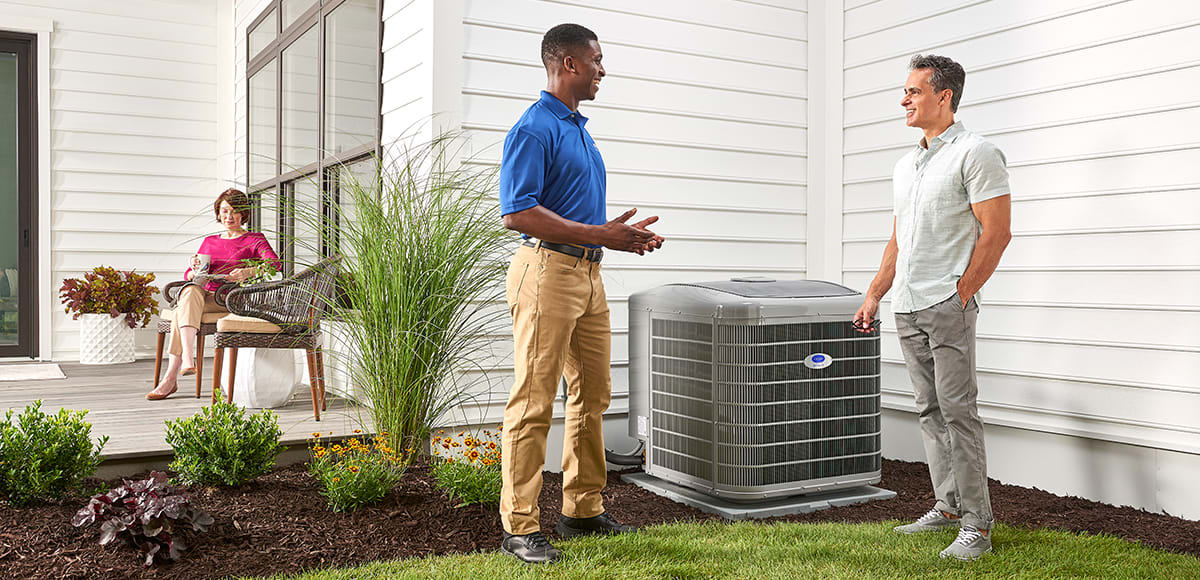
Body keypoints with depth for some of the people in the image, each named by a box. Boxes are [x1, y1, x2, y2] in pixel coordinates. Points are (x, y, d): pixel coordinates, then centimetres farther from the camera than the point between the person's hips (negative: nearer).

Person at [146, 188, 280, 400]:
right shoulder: (209, 242, 26)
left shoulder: (255, 239, 11)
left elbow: (274, 262, -9)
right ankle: (188, 359, -46)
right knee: (190, 290, -34)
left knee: (183, 308, -31)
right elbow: (188, 275, 21)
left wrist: (247, 272, -28)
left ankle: (170, 378, -38)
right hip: (206, 294, 4)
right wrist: (196, 271, -5)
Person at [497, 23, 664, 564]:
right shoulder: (534, 128, -10)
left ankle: (583, 509, 24)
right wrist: (600, 235, -18)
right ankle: (519, 527, 0)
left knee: (592, 393, 12)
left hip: (588, 274, 10)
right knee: (534, 402, -7)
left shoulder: (579, 128, 20)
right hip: (548, 270, -9)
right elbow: (517, 213, -19)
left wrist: (626, 235, 12)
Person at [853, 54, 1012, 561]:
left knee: (958, 412, -7)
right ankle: (948, 506, 21)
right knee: (930, 411, 11)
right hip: (907, 309, 8)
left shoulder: (975, 154, -5)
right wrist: (873, 296, 17)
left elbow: (997, 234, -10)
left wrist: (960, 296, -12)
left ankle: (976, 525, -1)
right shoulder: (905, 164, 19)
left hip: (948, 306, -8)